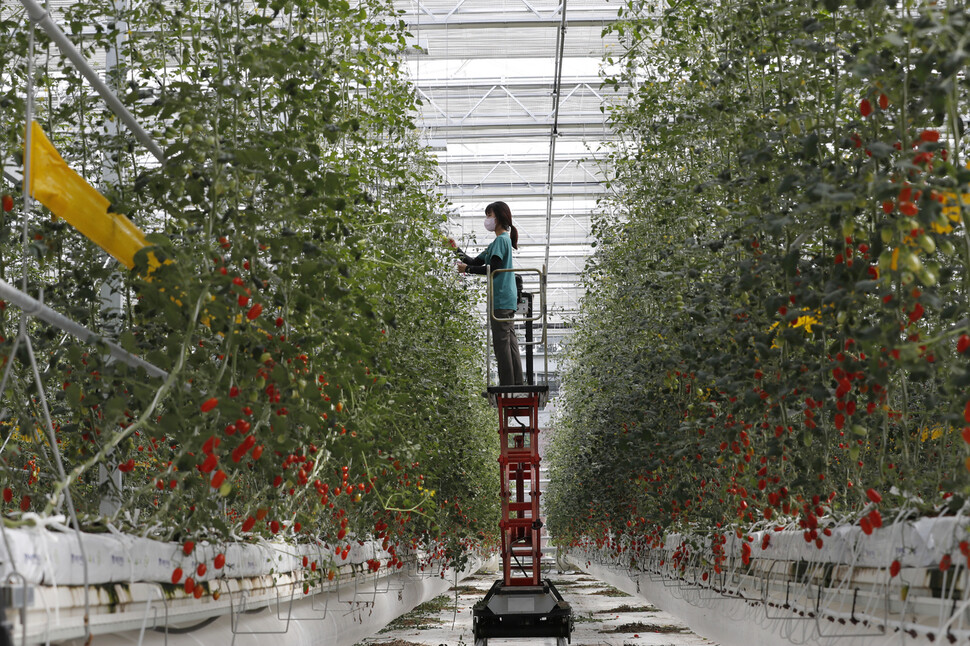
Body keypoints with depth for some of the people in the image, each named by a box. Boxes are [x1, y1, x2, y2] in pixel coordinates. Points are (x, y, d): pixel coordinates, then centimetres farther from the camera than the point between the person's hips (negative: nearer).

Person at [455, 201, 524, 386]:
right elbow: (476, 261, 21)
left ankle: (506, 385, -9)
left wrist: (467, 269, -11)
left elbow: (492, 268, -18)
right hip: (508, 299, 10)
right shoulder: (502, 240, 22)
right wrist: (457, 250, 12)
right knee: (510, 340, 9)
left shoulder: (501, 240, -9)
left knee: (501, 342, -9)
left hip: (500, 299, -10)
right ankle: (516, 383, 10)